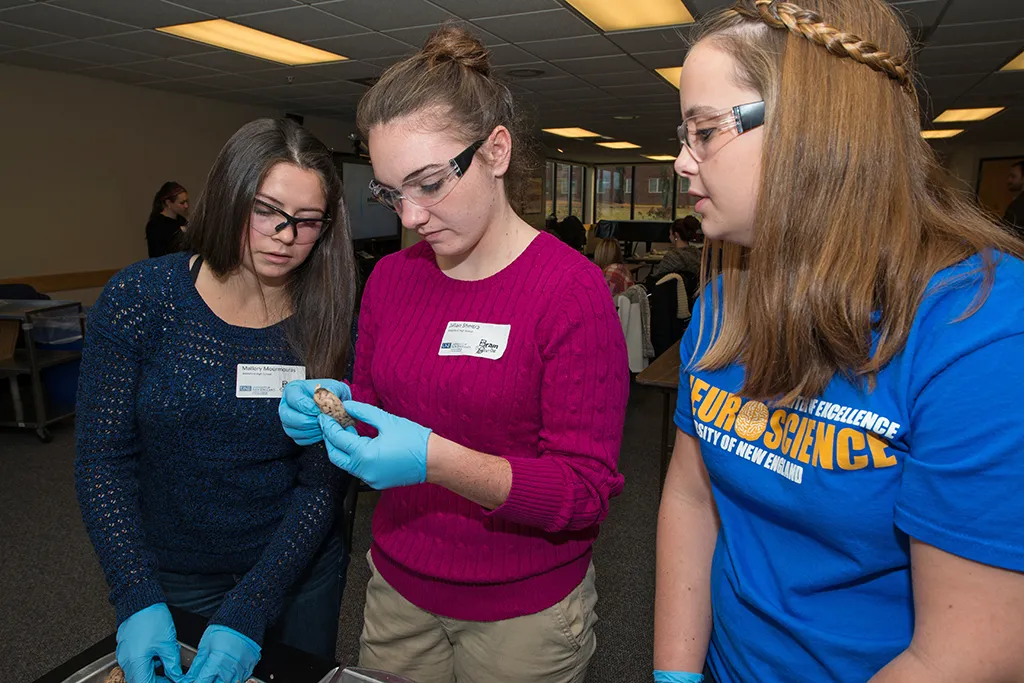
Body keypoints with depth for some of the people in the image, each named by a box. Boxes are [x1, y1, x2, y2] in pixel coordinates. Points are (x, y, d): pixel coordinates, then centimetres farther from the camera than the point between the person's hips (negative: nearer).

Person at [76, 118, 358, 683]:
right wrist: (137, 601, -20)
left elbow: (321, 484, -13)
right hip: (168, 579, 0)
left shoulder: (328, 325, -14)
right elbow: (103, 461, -12)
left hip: (297, 575, 1)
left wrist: (248, 611, -20)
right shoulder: (138, 298, -15)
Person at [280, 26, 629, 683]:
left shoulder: (572, 289, -18)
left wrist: (436, 460, -31)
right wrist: (333, 411, -12)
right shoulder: (391, 277, -2)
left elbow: (587, 490, -19)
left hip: (524, 611, -4)